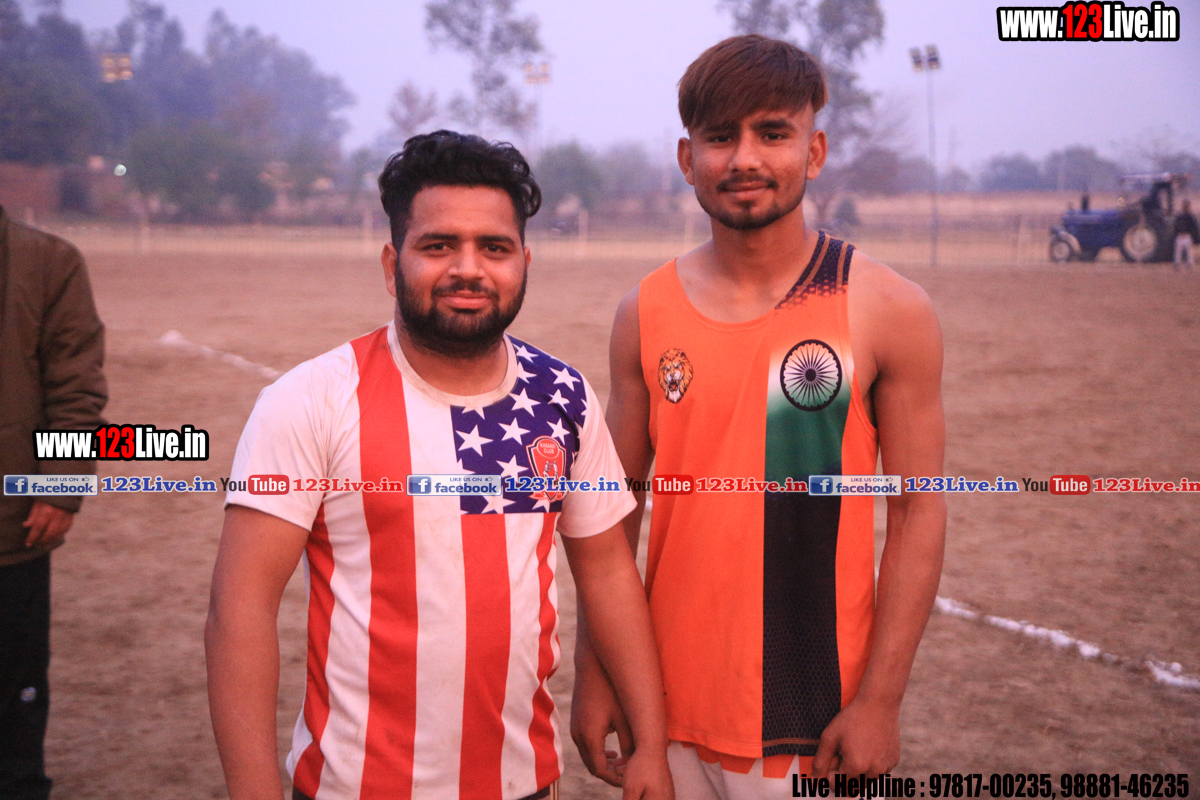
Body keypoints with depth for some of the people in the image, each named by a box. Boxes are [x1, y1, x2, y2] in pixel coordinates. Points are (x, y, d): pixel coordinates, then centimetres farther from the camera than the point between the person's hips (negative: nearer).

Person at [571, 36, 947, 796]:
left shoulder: (889, 310, -6)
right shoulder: (647, 313, 2)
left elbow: (918, 514, -6)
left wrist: (881, 700, -10)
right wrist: (594, 672, 5)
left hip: (816, 716, -2)